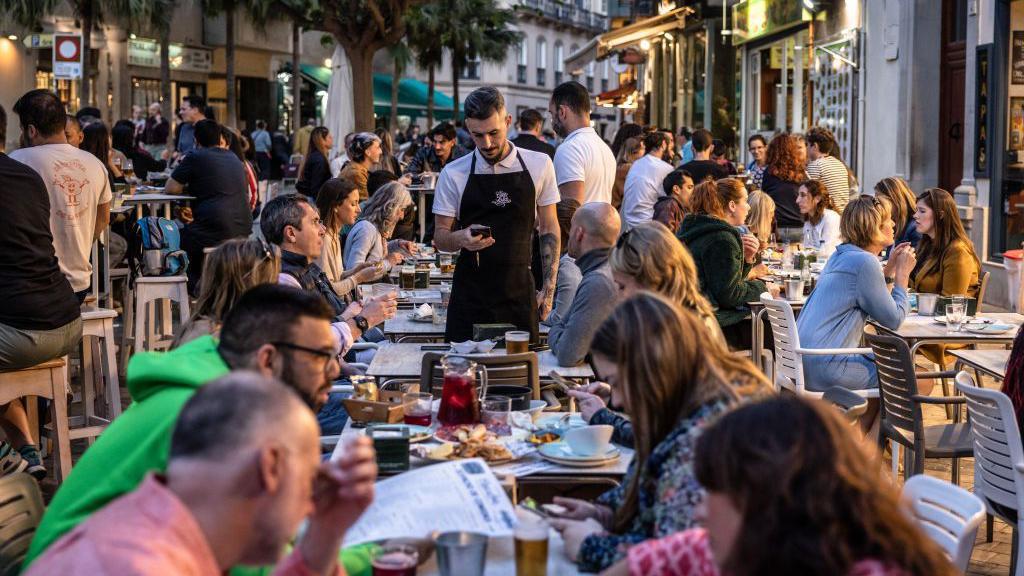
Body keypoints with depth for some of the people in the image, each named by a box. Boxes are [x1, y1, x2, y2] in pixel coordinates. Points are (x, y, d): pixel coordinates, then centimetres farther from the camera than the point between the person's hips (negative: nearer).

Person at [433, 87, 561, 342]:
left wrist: (549, 287, 1)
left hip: (520, 293, 1)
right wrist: (461, 238, -20)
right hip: (470, 294, 0)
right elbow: (440, 237, 3)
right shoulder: (453, 174, -2)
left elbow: (549, 229, 6)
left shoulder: (539, 165, 0)